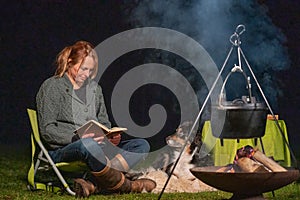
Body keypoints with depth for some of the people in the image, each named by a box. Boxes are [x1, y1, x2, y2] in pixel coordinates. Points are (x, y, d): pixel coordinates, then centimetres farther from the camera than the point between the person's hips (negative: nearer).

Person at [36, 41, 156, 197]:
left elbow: (104, 123, 24)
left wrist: (111, 137, 0)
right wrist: (76, 138, -21)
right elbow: (47, 131, -7)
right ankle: (125, 186, -22)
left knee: (142, 145, -15)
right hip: (61, 149, -7)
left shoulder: (94, 87, 21)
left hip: (96, 145, 7)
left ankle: (92, 185, -35)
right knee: (88, 145, -43)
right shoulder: (52, 86, 1)